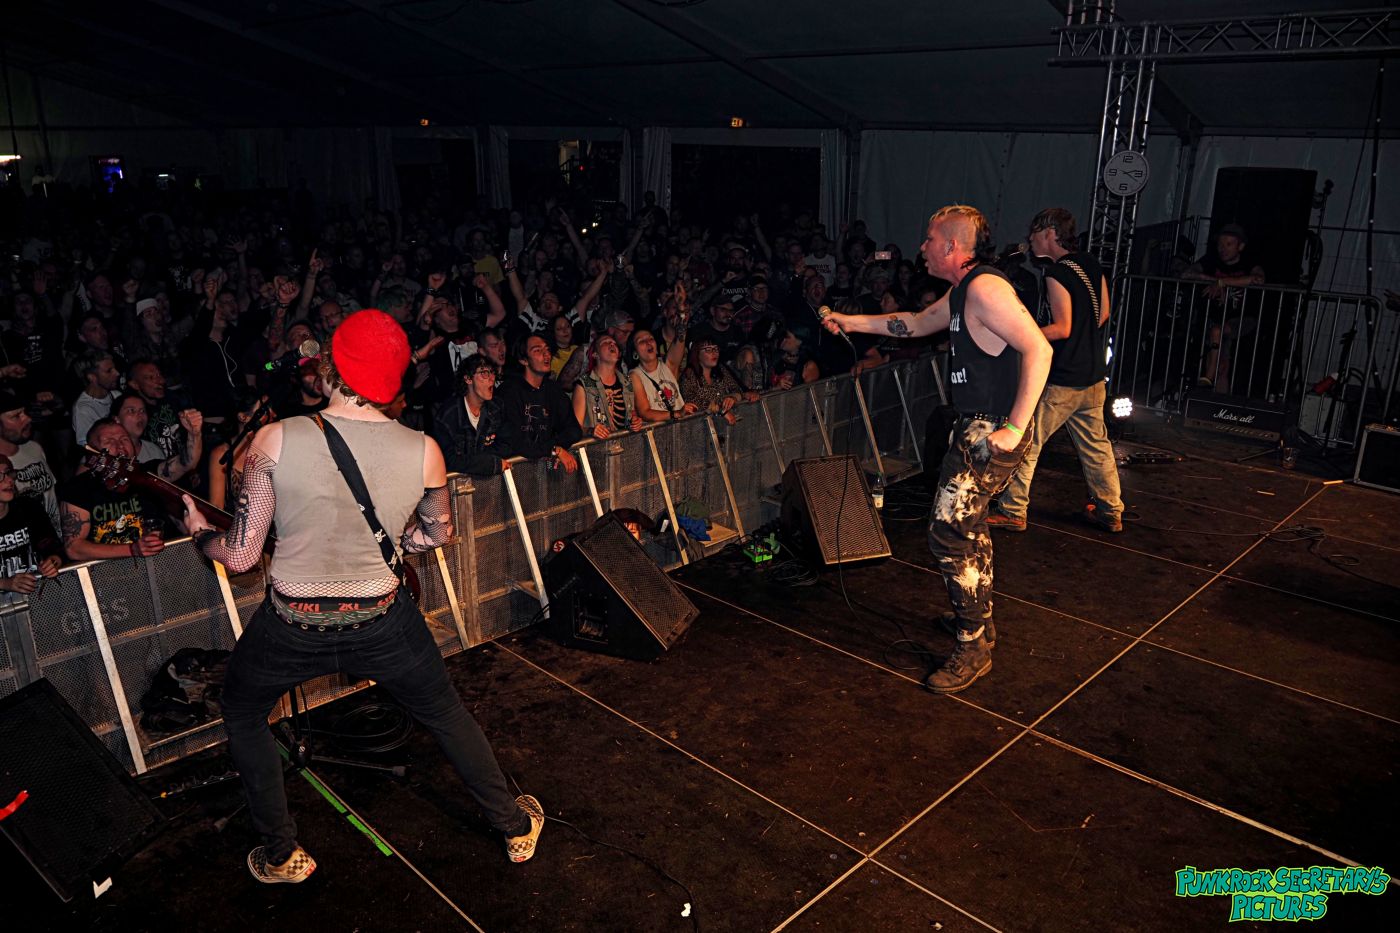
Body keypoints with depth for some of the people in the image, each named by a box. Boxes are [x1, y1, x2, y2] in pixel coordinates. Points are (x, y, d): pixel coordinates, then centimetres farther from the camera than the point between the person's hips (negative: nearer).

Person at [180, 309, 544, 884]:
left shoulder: (276, 440, -20)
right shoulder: (423, 451, -15)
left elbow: (240, 556, -13)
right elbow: (438, 533, 4)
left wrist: (199, 532, 9)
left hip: (291, 629, 0)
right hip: (382, 624, 1)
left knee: (243, 712, 30)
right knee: (445, 711, 24)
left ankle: (283, 856, 37)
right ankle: (515, 826, 38)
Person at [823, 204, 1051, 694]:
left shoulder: (985, 288, -19)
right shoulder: (961, 293, 13)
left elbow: (1038, 348, -26)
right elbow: (916, 323, 30)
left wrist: (1016, 427, -26)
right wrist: (849, 322, 28)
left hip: (990, 433, -11)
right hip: (972, 429, 11)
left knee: (948, 533, -10)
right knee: (967, 527, 22)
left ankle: (973, 647, 3)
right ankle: (977, 620, 39)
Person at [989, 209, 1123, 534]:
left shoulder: (1056, 274, -17)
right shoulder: (1092, 264, 7)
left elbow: (1062, 328, -20)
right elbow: (1103, 313, 15)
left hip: (1061, 381, -8)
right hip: (1093, 376, 8)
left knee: (1026, 443, 2)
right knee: (1096, 446, 16)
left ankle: (1012, 511, 8)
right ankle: (1110, 512, 25)